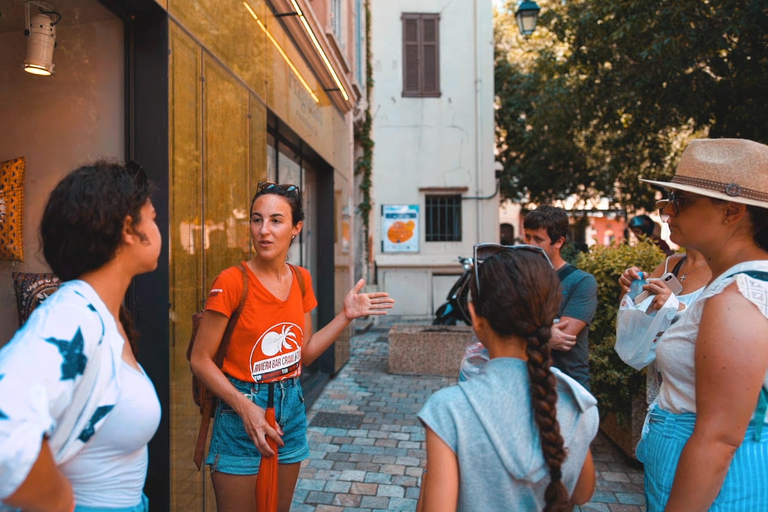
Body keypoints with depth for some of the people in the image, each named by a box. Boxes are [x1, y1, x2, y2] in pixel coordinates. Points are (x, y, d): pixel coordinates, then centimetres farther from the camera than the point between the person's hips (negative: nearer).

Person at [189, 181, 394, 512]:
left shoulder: (301, 280, 1)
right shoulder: (232, 282, -17)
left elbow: (303, 354, 7)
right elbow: (200, 359, -13)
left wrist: (347, 316, -1)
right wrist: (245, 408, -22)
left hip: (291, 408, 6)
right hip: (241, 412, -5)